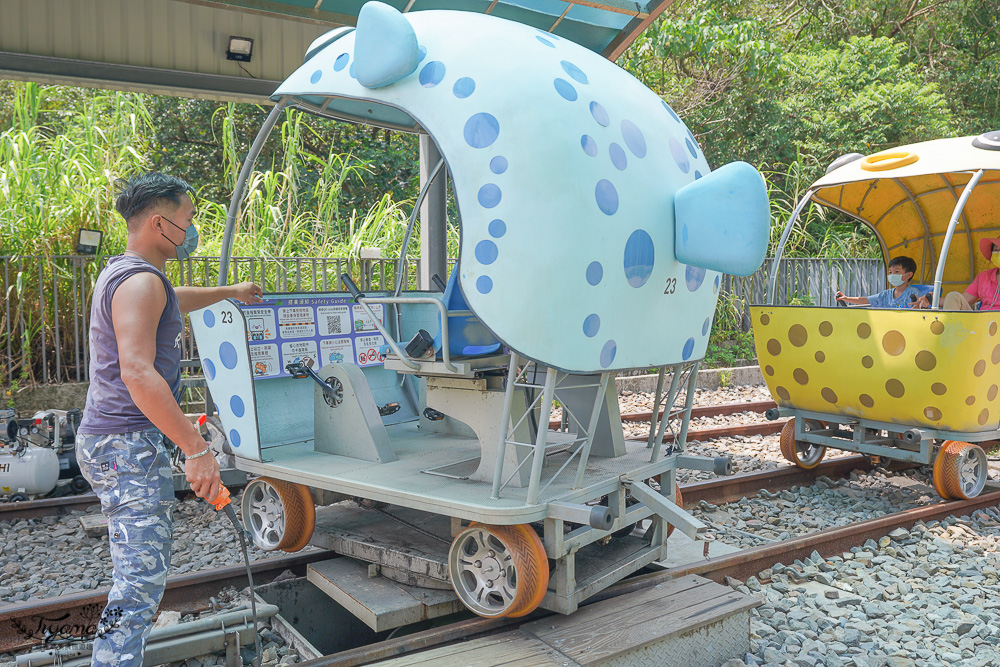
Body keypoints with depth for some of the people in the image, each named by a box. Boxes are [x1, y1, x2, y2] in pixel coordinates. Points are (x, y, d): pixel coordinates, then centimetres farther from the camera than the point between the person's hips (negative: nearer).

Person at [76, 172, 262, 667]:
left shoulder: (123, 273, 16)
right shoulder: (140, 280, -17)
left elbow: (173, 301, 39)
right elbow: (137, 373, -29)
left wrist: (229, 292, 53)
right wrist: (197, 449, -29)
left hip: (109, 441, 11)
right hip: (127, 445, -11)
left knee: (142, 568, 21)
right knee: (141, 580, -12)